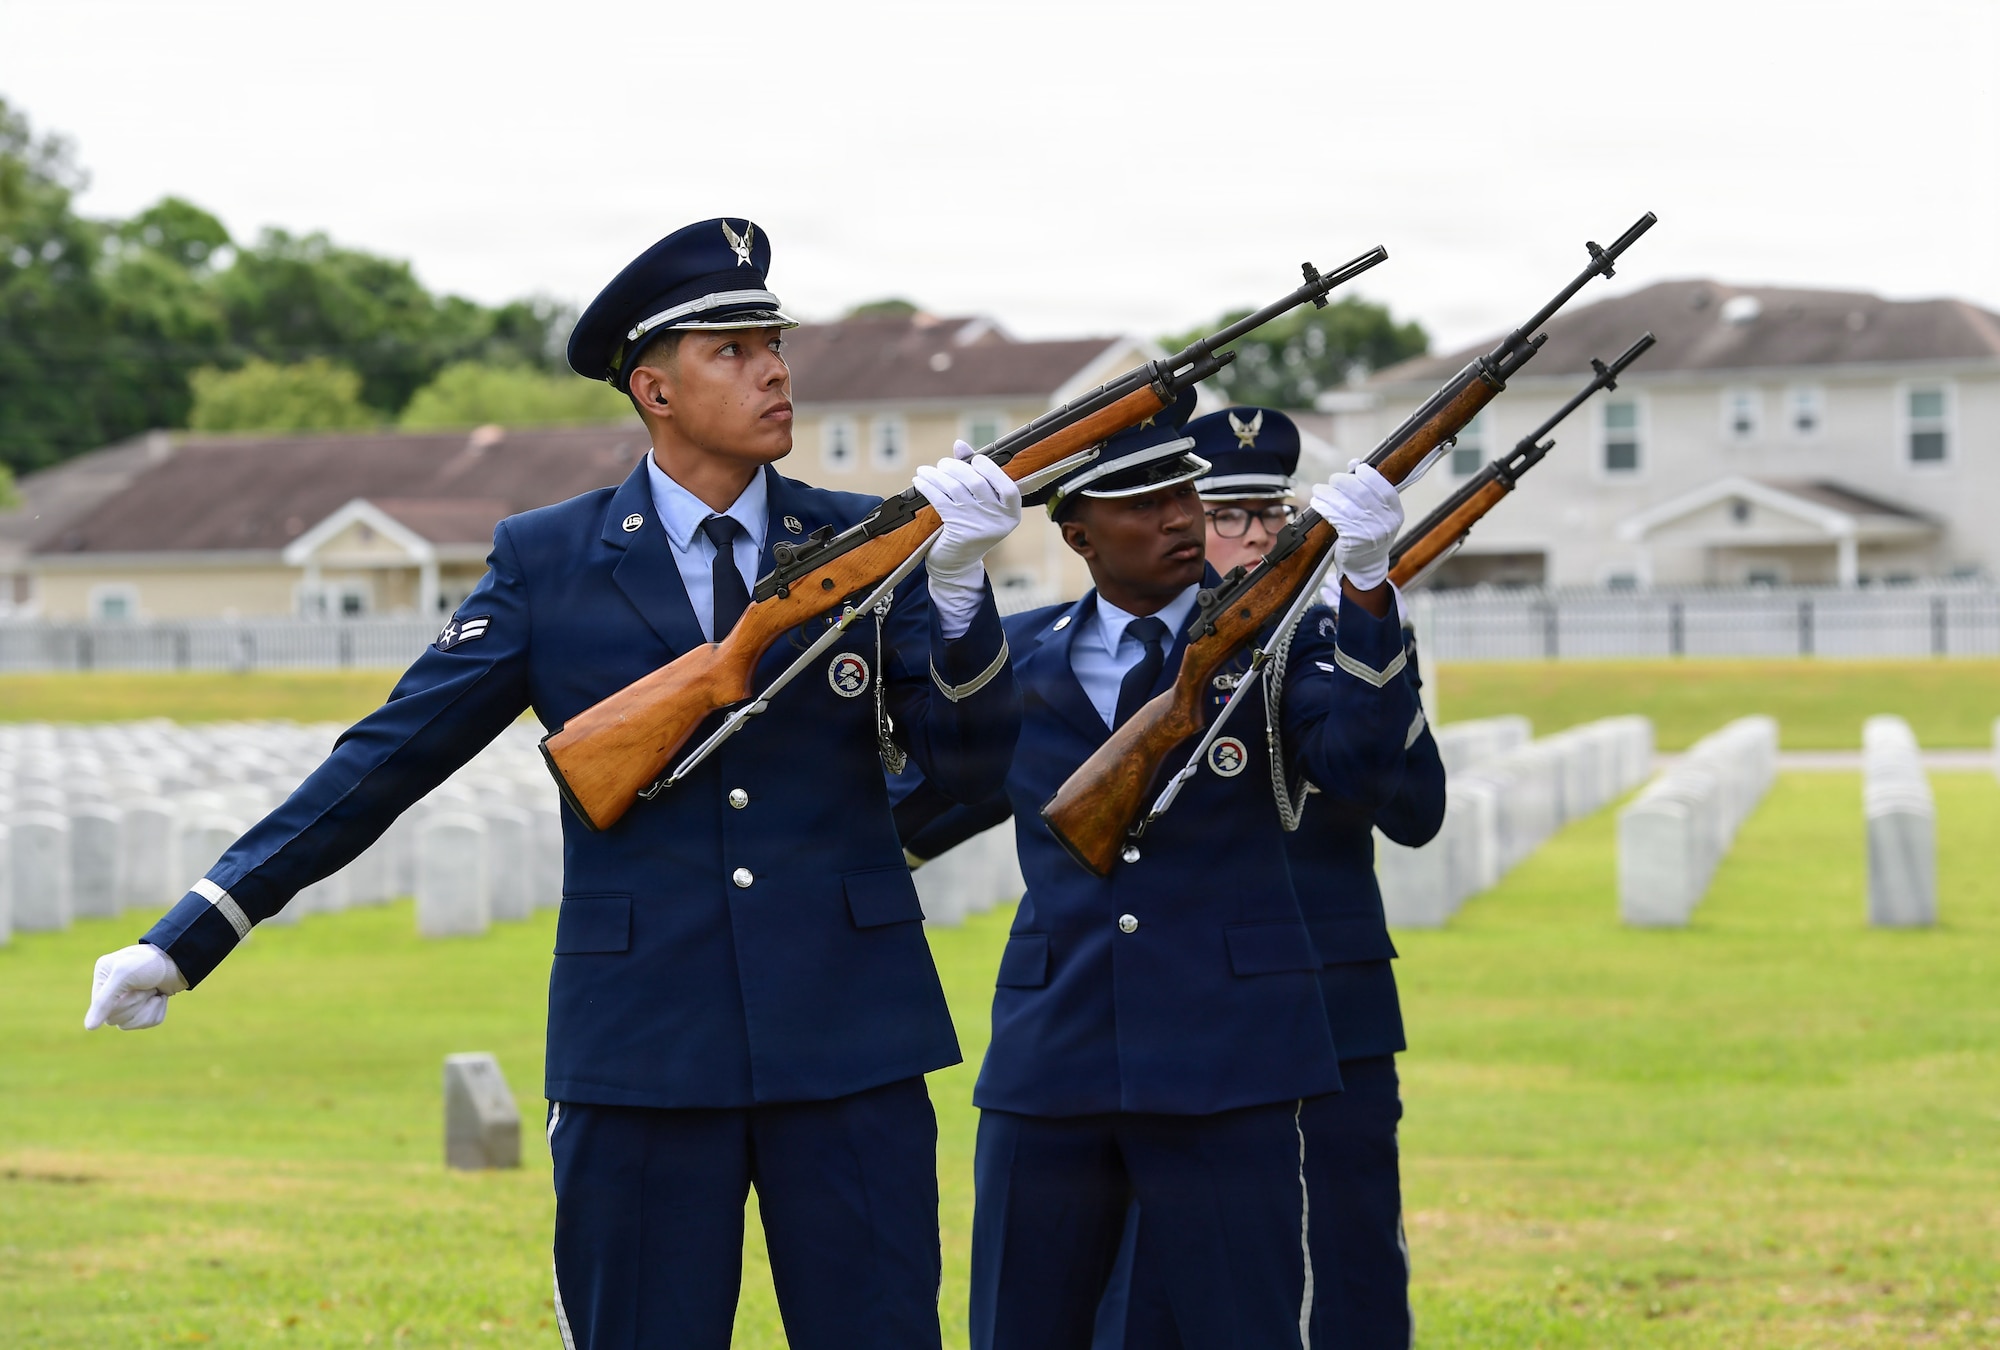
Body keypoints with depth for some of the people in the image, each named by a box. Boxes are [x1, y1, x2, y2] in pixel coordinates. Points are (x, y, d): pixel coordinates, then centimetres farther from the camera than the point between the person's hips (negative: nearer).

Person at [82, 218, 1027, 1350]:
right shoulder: (548, 564, 3)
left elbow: (973, 767, -2)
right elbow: (390, 756, 3)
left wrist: (958, 584, -20)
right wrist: (189, 937, -2)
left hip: (848, 1044, 1)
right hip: (641, 1050, -1)